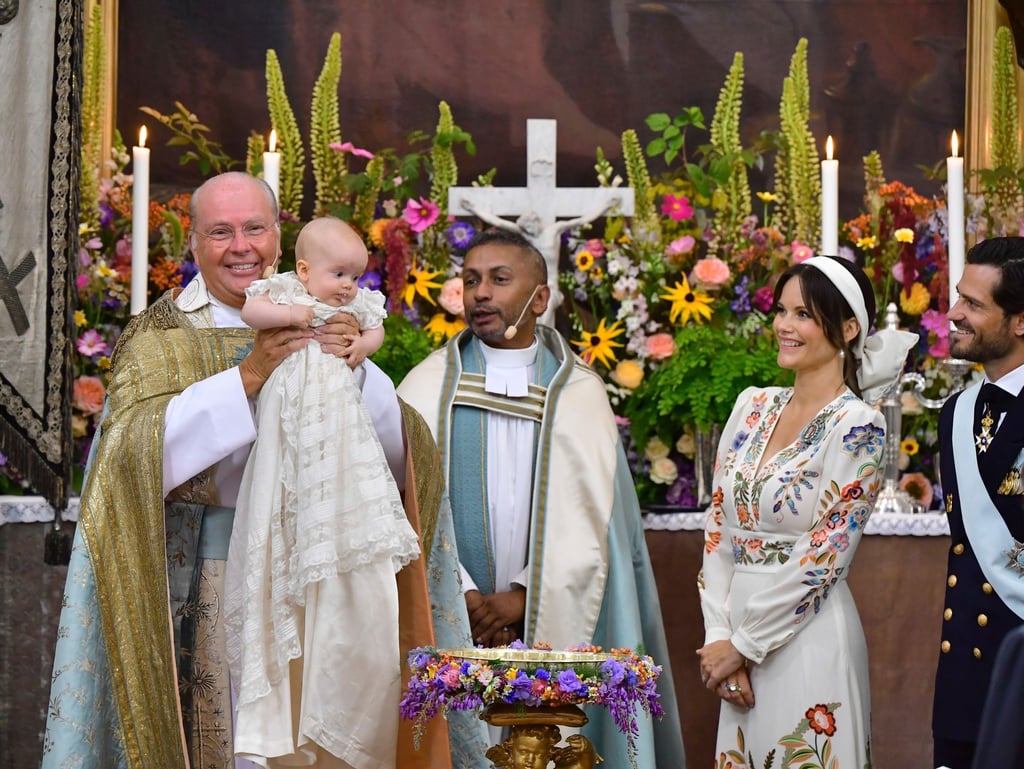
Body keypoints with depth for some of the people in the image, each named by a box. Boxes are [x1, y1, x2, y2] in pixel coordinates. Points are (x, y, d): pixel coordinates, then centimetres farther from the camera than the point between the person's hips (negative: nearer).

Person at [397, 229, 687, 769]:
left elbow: (588, 520, -1)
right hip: (450, 630, 0)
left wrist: (523, 599, -12)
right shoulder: (428, 386, 5)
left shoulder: (579, 393, 6)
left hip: (553, 622, 0)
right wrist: (464, 598, -14)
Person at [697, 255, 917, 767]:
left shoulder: (857, 426, -10)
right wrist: (718, 636, -3)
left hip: (806, 640, -6)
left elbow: (825, 554, -14)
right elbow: (717, 527, 7)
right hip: (737, 637, 6)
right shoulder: (752, 407, 8)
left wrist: (742, 644, -11)